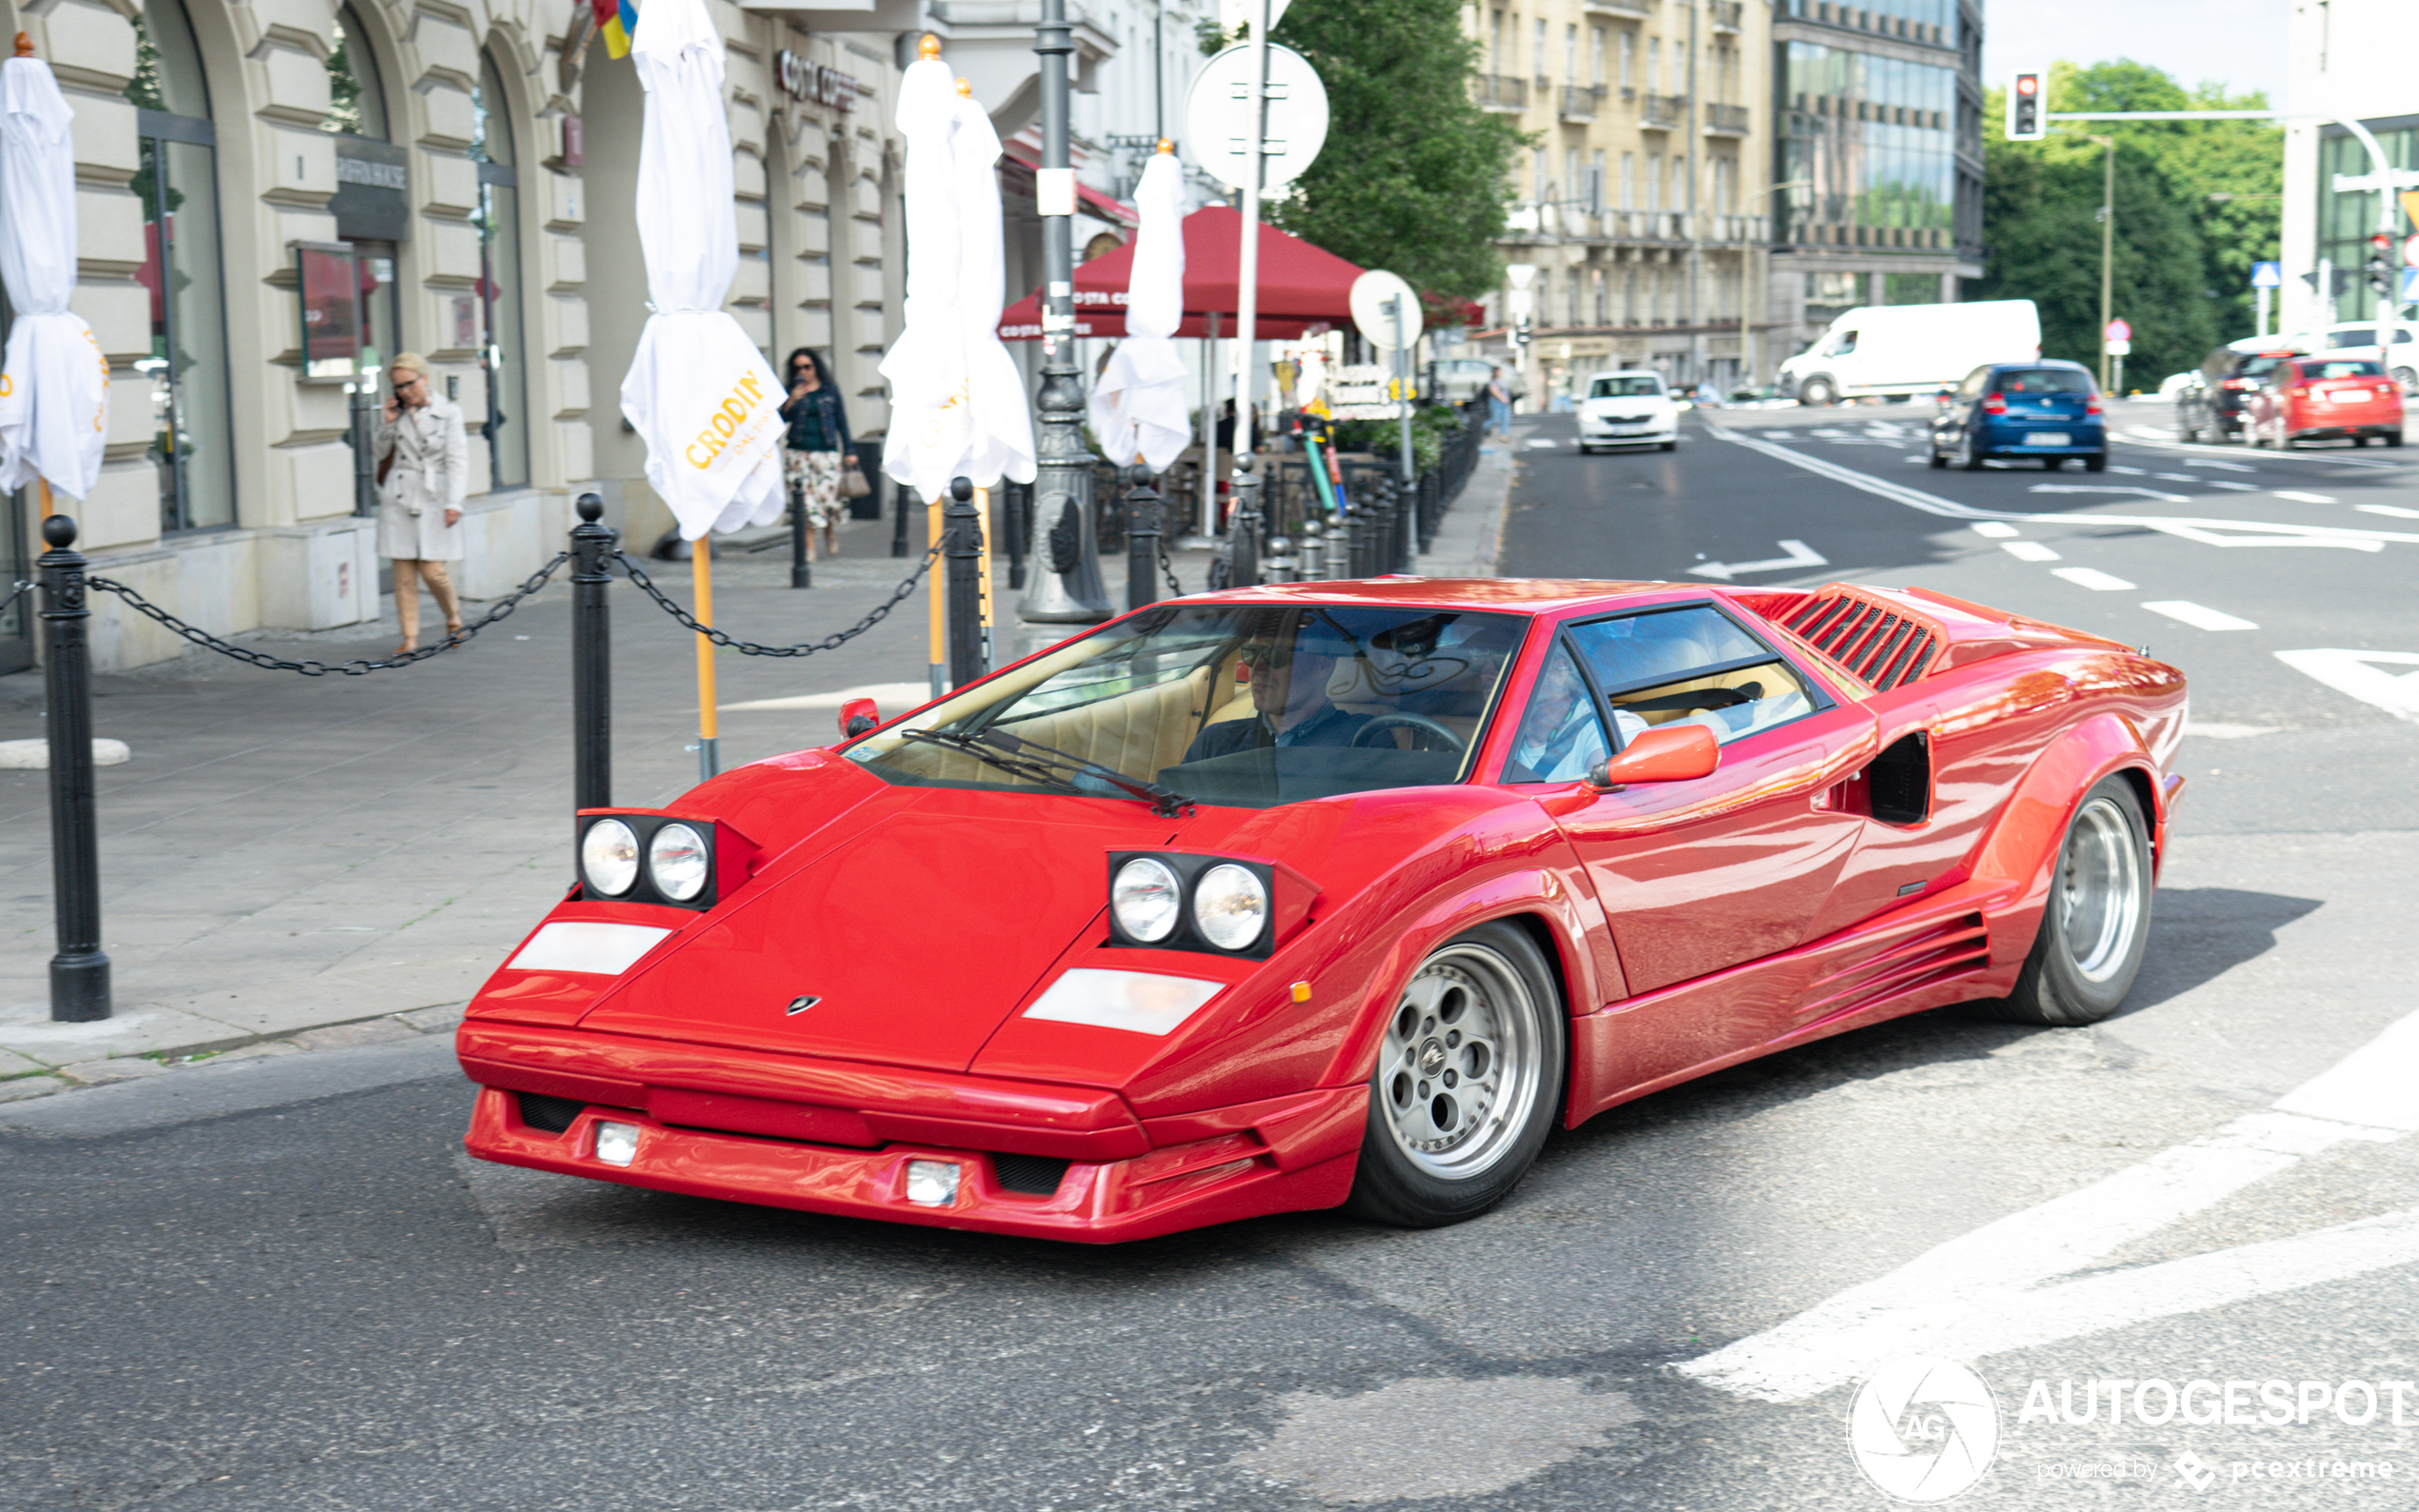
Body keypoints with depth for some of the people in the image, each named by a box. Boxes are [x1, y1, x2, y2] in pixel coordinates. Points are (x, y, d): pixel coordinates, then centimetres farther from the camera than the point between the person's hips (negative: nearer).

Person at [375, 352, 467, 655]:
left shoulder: (448, 412, 0)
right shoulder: (395, 414, 10)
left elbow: (457, 460, -3)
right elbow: (383, 454, 16)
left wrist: (454, 503, -11)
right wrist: (387, 424, -1)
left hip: (433, 498, -3)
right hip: (399, 497, 3)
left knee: (431, 570, -7)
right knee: (403, 571, 0)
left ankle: (453, 615, 21)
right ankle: (410, 637, 5)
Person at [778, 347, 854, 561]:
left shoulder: (830, 390, 8)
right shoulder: (792, 390, 9)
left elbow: (842, 421, 11)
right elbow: (782, 418, 0)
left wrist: (848, 451, 8)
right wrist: (792, 401, -17)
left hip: (827, 451, -1)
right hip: (799, 453, 1)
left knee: (827, 495, -6)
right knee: (806, 498, -6)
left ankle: (829, 535, 24)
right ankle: (809, 546, 2)